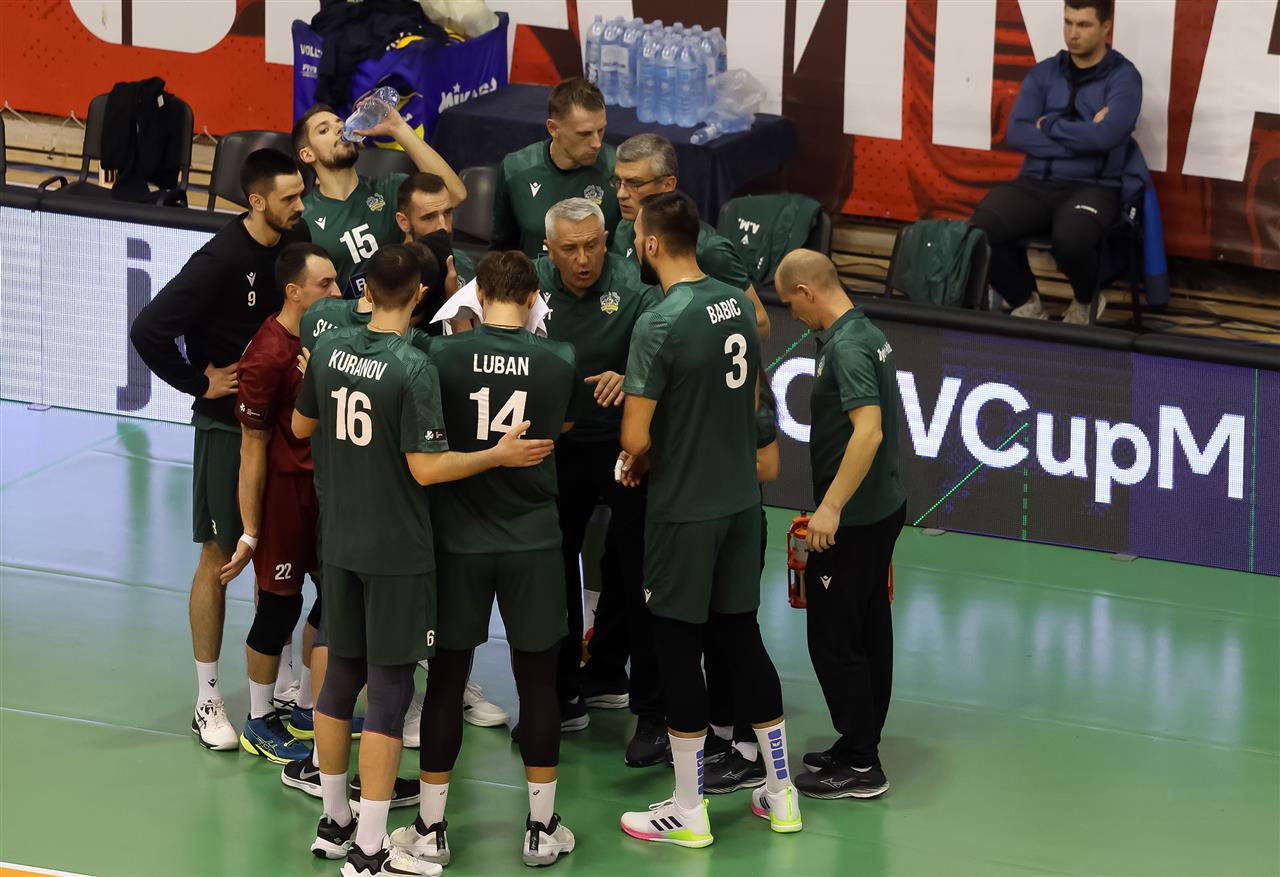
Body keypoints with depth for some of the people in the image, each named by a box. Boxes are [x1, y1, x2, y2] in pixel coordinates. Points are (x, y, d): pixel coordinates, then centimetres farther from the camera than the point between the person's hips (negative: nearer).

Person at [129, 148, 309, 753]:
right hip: (228, 425, -5)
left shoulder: (299, 243, -4)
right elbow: (149, 330, -23)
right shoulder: (221, 260, -21)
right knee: (220, 557, 2)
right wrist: (199, 384, -15)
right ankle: (207, 701, 11)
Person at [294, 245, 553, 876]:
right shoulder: (413, 368, -19)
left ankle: (333, 823, 28)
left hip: (339, 541, 6)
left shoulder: (328, 350, 0)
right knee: (390, 691, -1)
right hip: (397, 551, -6)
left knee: (341, 677, 17)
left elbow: (301, 426, 15)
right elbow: (426, 468, -20)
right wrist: (500, 455, -11)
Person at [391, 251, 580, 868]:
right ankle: (542, 829, 14)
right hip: (533, 540, 0)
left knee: (447, 678, 8)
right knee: (537, 679, 9)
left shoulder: (442, 354, -9)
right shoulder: (560, 361, -4)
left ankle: (430, 829, 13)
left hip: (459, 539, 0)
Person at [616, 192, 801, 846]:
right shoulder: (736, 302, 2)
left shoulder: (660, 323, -21)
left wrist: (637, 463, 1)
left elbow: (636, 437, -21)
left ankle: (688, 811, 10)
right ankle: (780, 791, 21)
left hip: (684, 509, -7)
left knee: (678, 646, 3)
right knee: (742, 634, 16)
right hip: (740, 498, 7)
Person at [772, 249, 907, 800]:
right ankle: (861, 748, 25)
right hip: (883, 507, 10)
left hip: (853, 521, -10)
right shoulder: (867, 333, 10)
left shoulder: (846, 348, -21)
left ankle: (859, 765, 2)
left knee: (833, 640, -2)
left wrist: (831, 507, -31)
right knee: (870, 631, 16)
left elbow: (868, 430, -31)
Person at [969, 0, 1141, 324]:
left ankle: (1086, 300, 0)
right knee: (980, 232, -27)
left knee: (1070, 240, -38)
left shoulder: (1123, 77, 0)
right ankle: (1025, 304, 2)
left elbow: (1104, 136, -17)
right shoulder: (1043, 73, 12)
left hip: (1092, 188, -3)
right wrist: (1081, 137, -9)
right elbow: (1016, 133, -1)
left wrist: (1048, 125, -3)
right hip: (1036, 183, 4)